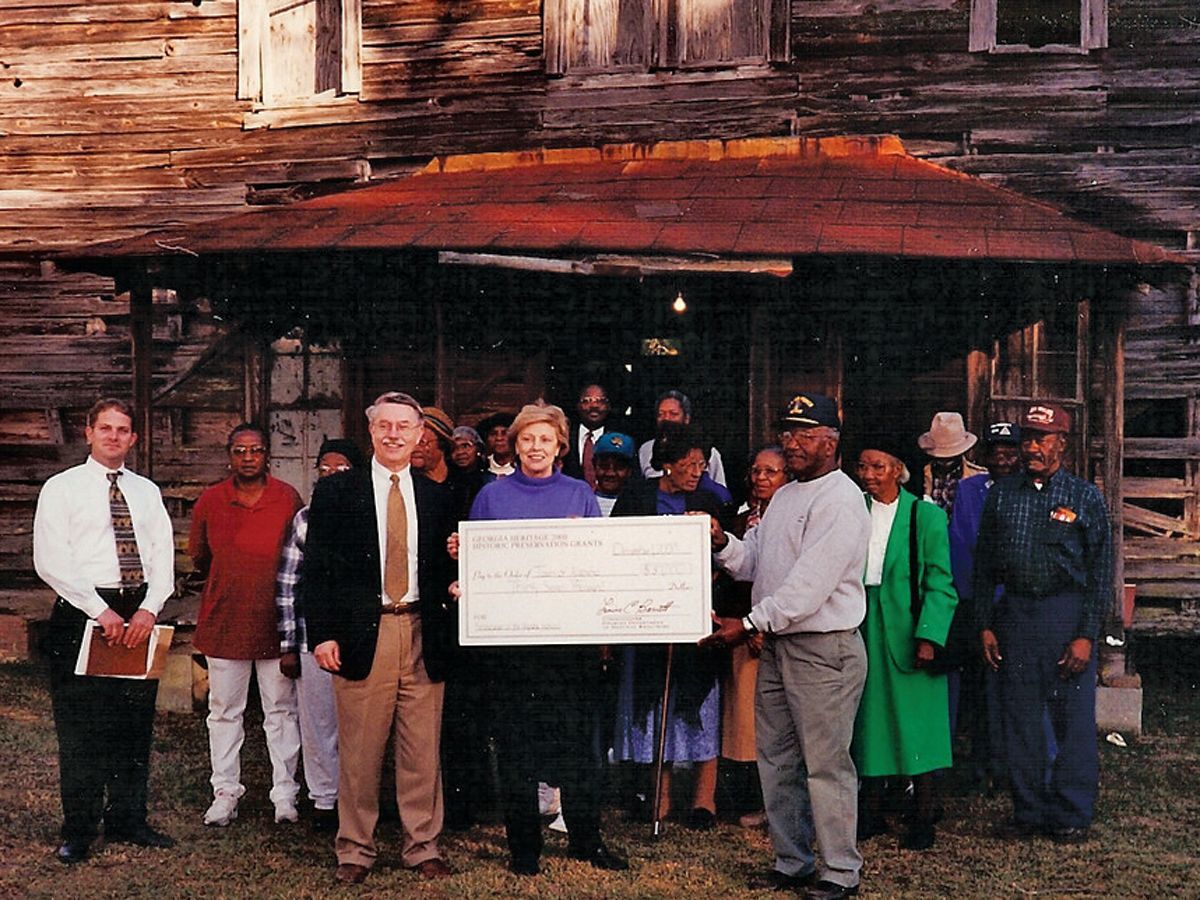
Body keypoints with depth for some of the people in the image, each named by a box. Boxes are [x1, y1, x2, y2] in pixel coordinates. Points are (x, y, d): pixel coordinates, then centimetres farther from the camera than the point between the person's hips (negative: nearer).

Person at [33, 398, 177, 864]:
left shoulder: (147, 492, 13)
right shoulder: (62, 488, 1)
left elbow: (163, 557, 6)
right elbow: (50, 560, -8)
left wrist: (148, 609, -11)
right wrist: (102, 611, -16)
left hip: (140, 612, 4)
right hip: (83, 611, -4)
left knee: (135, 722, 8)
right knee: (80, 726, 0)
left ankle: (127, 820, 19)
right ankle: (78, 830, 9)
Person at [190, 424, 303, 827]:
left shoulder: (288, 498, -2)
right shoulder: (210, 500, 2)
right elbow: (198, 558, 15)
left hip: (276, 622, -1)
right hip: (223, 622, 2)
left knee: (282, 710, 4)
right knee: (224, 710, 8)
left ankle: (284, 794, 12)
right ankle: (225, 792, 18)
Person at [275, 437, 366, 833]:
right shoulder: (304, 520, 6)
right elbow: (286, 584, 5)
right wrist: (287, 645, 2)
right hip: (314, 637, 1)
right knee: (318, 721, 8)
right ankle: (324, 799, 20)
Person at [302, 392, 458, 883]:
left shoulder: (437, 497, 12)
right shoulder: (336, 490, 5)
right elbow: (316, 568, 1)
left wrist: (455, 581, -4)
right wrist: (322, 633, -6)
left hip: (423, 634, 2)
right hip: (362, 634, -2)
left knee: (423, 750, 5)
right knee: (359, 751, 3)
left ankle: (422, 845, 19)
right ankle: (355, 849, 17)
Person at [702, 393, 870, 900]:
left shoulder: (840, 501, -13)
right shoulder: (783, 497, 17)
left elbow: (809, 583, -21)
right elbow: (753, 563, 17)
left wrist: (751, 624, -22)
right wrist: (722, 544, -3)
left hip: (824, 649, -9)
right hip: (776, 645, 9)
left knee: (826, 764, -2)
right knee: (776, 761, 14)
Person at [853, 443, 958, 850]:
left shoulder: (925, 515, -3)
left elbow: (939, 582, -6)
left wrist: (928, 636, -15)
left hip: (908, 633, -4)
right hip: (863, 631, 4)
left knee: (917, 723, 0)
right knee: (869, 724, 9)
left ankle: (923, 820, 10)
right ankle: (871, 814, 20)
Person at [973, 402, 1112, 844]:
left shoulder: (1085, 497, 0)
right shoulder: (1001, 494, 8)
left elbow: (1101, 572, -1)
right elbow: (983, 564, 11)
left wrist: (1086, 635, -8)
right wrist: (985, 625, 5)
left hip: (1067, 613, -3)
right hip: (1014, 613, 3)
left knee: (1073, 719, 1)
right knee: (1019, 717, 7)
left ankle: (1071, 815, 14)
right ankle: (1028, 811, 19)